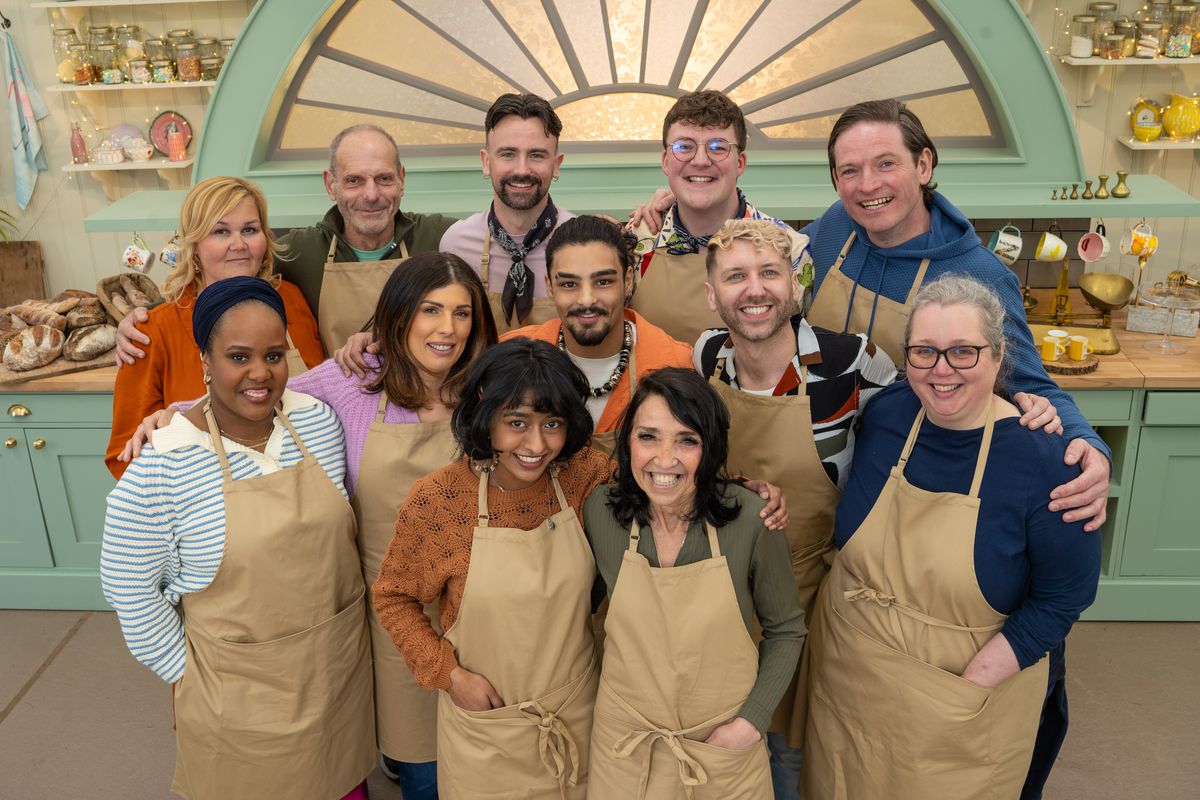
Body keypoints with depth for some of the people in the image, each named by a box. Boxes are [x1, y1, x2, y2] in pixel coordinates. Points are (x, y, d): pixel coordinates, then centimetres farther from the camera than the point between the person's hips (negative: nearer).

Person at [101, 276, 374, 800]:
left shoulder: (319, 421, -7)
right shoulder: (162, 464, -19)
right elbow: (129, 585, -9)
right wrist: (184, 673, -4)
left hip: (338, 661, 3)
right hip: (239, 688, -3)